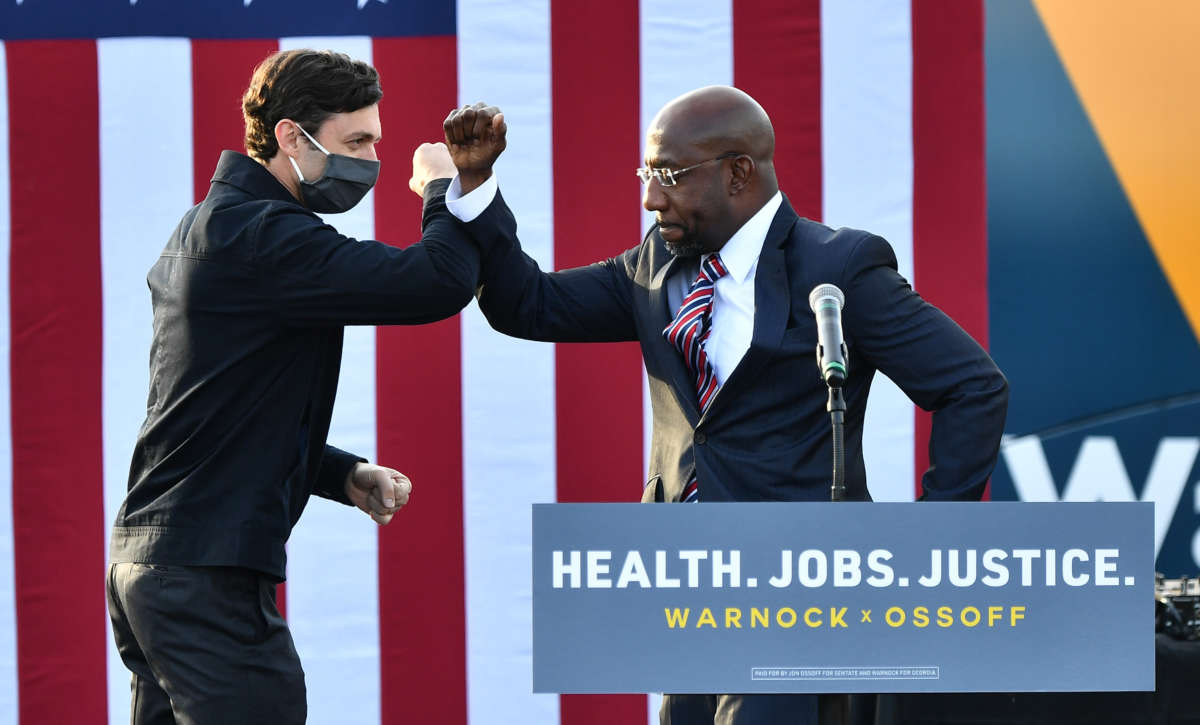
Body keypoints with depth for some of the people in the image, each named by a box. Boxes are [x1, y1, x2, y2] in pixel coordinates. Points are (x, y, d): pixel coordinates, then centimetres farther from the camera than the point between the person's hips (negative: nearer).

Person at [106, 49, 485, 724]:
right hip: (208, 574, -10)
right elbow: (439, 282, -24)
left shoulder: (206, 227, 18)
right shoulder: (263, 239, -15)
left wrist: (346, 476, 14)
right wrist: (444, 189, -5)